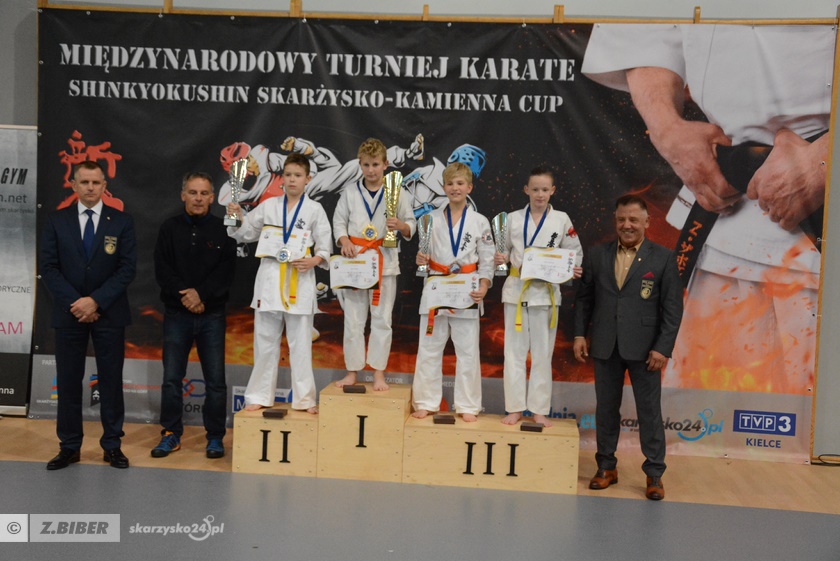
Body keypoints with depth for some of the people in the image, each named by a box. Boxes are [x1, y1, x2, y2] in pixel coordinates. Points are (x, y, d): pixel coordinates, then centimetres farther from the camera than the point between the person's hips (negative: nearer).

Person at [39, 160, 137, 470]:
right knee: (68, 381, 5)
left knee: (111, 380, 4)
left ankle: (112, 445, 13)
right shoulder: (57, 221, 5)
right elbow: (48, 267, 0)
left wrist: (96, 301, -14)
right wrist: (75, 302, -11)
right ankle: (69, 447, 15)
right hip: (68, 313, 1)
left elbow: (127, 268, -4)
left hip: (109, 313, -1)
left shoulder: (122, 221, 2)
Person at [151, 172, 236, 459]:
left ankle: (216, 437, 13)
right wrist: (183, 295, -14)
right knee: (171, 378, 3)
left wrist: (202, 295, -16)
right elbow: (162, 269, -1)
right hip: (177, 314, 1)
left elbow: (226, 271, -5)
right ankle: (171, 435, 16)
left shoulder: (222, 230, 1)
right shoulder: (170, 228, 5)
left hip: (212, 314, -1)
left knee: (216, 379, 2)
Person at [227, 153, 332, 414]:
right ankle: (260, 396, 21)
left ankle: (305, 398, 12)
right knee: (265, 341, 10)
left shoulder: (314, 209, 1)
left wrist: (314, 260, -17)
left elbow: (325, 246, 1)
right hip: (270, 277, 3)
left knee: (300, 343, 2)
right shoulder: (269, 206, 8)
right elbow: (246, 233, 13)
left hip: (300, 281, -2)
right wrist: (236, 217, -5)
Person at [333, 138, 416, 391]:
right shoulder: (350, 192, 4)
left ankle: (379, 373, 13)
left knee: (381, 320, 4)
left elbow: (411, 225, 5)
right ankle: (352, 372, 17)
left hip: (385, 261, -1)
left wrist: (401, 226, -17)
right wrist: (344, 241, -11)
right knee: (353, 320, 6)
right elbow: (339, 221, 7)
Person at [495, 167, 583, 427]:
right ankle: (515, 408, 14)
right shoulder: (514, 218, 3)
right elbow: (506, 249, 10)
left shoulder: (561, 219, 0)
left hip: (546, 291, -1)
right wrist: (501, 259, -11)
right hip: (516, 289, 1)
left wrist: (574, 269, -14)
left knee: (542, 353, 6)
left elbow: (575, 252, 5)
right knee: (515, 351, 4)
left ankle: (539, 409, 17)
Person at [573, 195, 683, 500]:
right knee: (606, 409, 11)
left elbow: (673, 307, -2)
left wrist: (663, 348, -9)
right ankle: (606, 467, 23)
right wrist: (579, 334, 2)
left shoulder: (663, 258, 0)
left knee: (650, 411, 2)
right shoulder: (596, 255, 7)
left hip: (644, 348, -2)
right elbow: (583, 298, 10)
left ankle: (654, 474, 13)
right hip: (605, 347, 3)